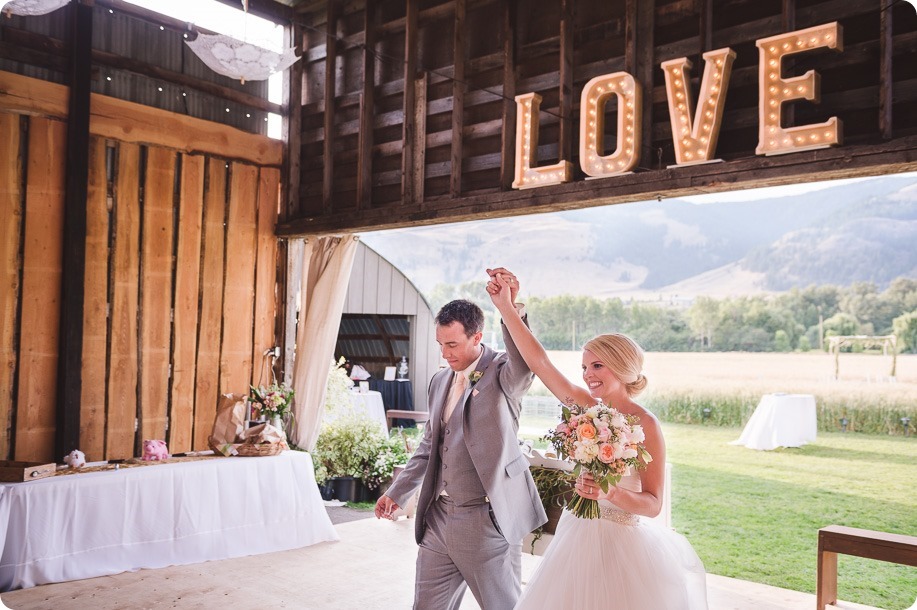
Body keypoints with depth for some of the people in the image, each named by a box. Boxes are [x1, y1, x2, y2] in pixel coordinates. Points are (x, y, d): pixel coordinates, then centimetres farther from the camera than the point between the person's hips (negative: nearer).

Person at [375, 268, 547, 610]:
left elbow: (524, 363, -33)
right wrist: (397, 493, 20)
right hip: (439, 518, 6)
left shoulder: (502, 373, -8)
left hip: (488, 520, -6)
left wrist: (510, 308, -45)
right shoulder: (440, 382, 12)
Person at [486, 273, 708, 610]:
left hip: (620, 542, -5)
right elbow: (539, 361, -1)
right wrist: (505, 306, -2)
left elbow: (653, 503, -13)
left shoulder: (645, 424, -14)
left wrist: (612, 492, -31)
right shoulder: (587, 407, 1)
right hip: (577, 534, 6)